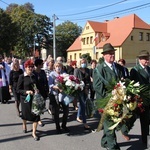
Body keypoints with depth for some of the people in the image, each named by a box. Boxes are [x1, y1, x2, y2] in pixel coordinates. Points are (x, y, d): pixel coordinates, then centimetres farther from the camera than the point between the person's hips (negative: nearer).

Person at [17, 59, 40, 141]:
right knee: (25, 113, 18)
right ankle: (24, 125, 50)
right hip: (25, 98, -2)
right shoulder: (22, 77, -10)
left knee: (36, 115, -3)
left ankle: (34, 132, 9)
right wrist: (26, 91, -24)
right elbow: (18, 90, -10)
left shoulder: (34, 76, 2)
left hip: (34, 98, 3)